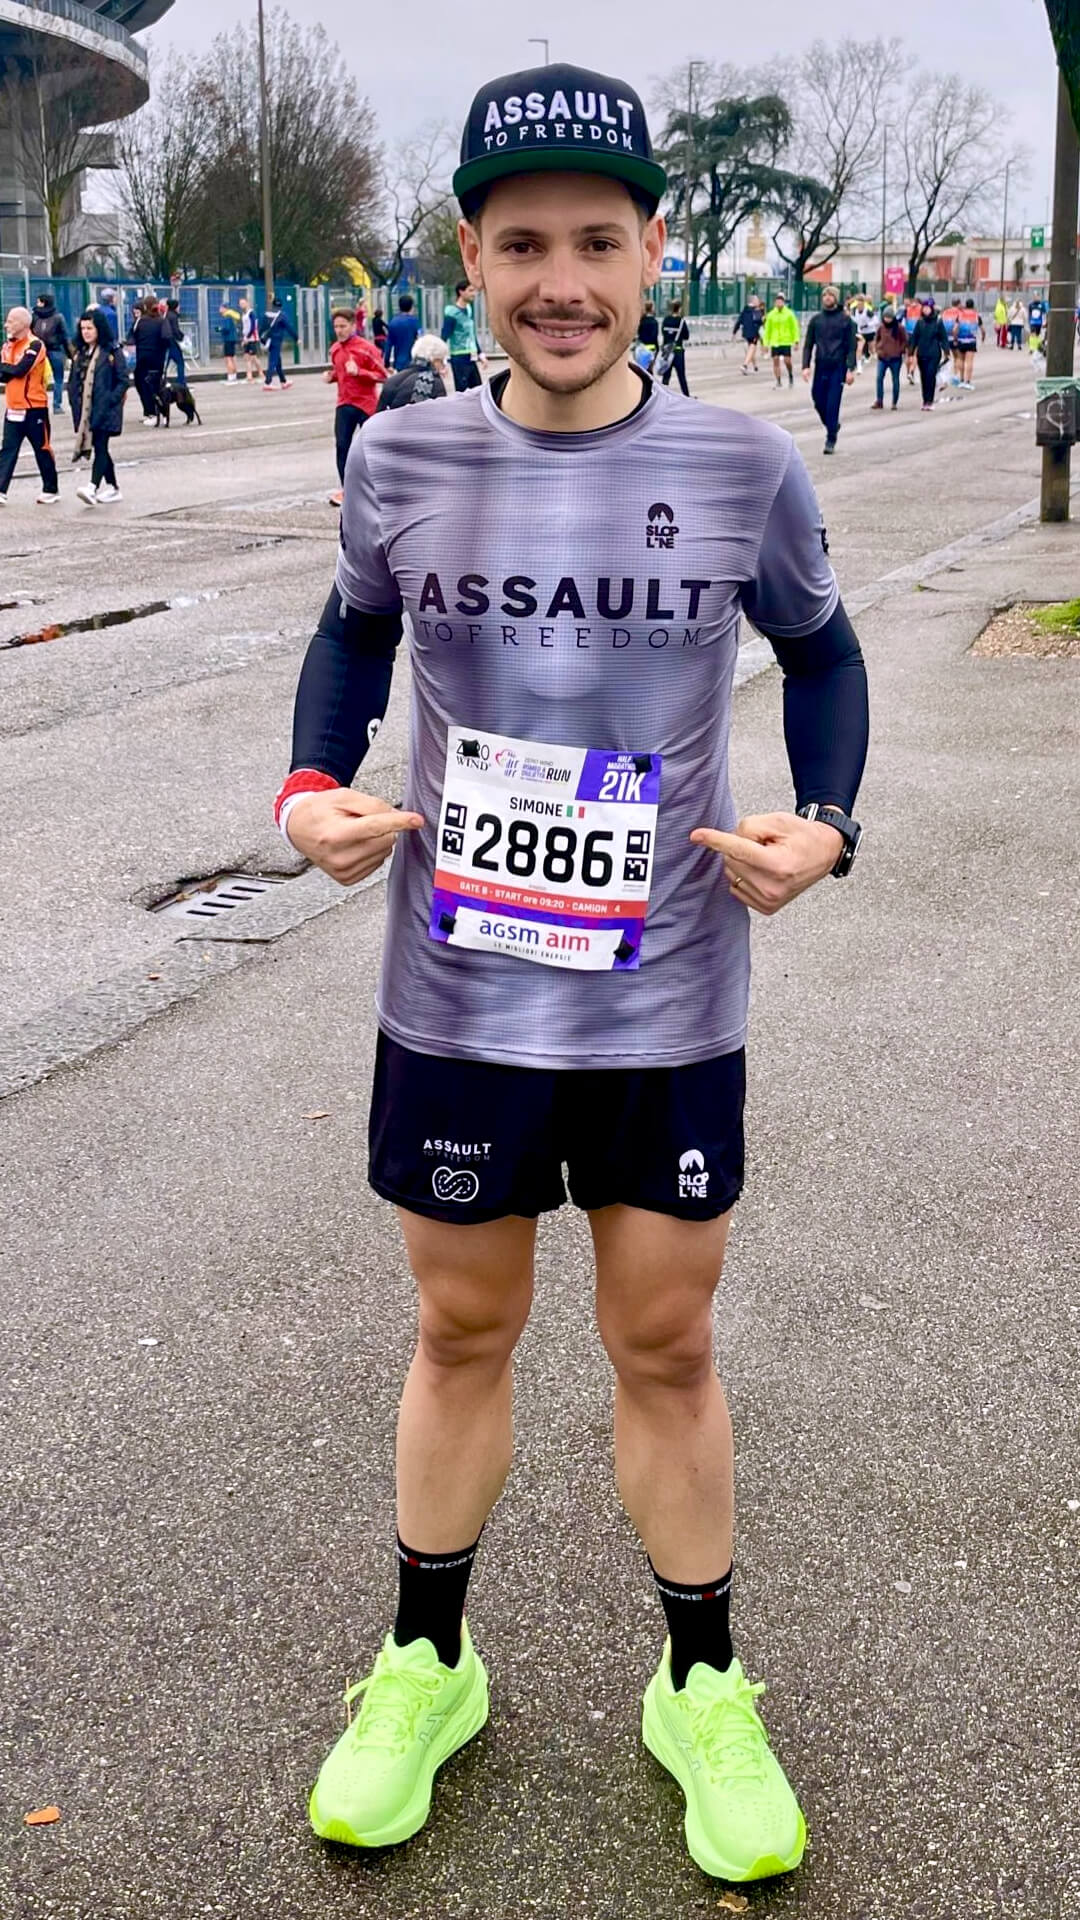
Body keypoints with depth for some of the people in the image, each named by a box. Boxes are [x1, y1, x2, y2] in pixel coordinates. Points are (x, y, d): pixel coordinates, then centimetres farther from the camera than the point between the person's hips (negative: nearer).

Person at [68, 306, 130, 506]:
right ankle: (113, 488, 21)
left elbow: (124, 380, -7)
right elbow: (73, 381, 18)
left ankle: (92, 488, -25)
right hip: (85, 409, 7)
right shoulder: (79, 353, 13)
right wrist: (75, 401, 5)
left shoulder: (112, 352, -5)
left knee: (100, 447, -13)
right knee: (99, 448, 11)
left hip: (104, 410, -7)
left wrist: (110, 400, -14)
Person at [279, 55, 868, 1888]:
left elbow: (820, 650, 9)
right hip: (453, 994, 1)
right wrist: (312, 789, -3)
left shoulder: (747, 469, -8)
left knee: (666, 1344, 12)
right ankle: (424, 1666, 38)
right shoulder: (401, 460, -6)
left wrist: (823, 822, -7)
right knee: (463, 1328, 16)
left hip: (669, 1002, 0)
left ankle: (703, 1687, 35)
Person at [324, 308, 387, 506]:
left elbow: (382, 376, -14)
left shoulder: (367, 348, -13)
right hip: (344, 404, 5)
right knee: (342, 445, -4)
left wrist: (358, 372, -26)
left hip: (366, 404, -5)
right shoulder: (335, 349, 7)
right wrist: (331, 376, 0)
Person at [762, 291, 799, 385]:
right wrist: (766, 344, 5)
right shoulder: (771, 315, 6)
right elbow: (767, 330, 9)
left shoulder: (789, 314, 0)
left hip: (786, 342, -2)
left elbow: (795, 327, -1)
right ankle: (778, 382, 7)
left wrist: (796, 340, -9)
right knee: (776, 361, -2)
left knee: (787, 360, -8)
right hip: (774, 342, 2)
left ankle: (790, 375, 20)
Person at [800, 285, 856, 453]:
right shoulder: (815, 319, 9)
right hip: (820, 366, 4)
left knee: (833, 404, -8)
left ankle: (831, 440, 0)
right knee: (819, 401, 6)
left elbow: (852, 346, -1)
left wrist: (851, 369, -10)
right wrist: (805, 366, -4)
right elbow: (808, 344, 9)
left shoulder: (845, 319, 1)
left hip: (838, 367, -3)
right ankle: (833, 425, 32)